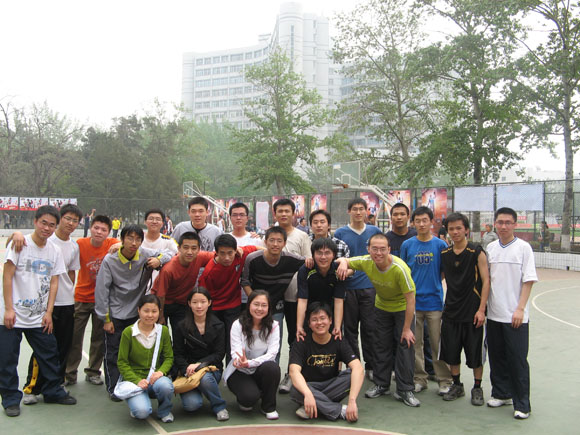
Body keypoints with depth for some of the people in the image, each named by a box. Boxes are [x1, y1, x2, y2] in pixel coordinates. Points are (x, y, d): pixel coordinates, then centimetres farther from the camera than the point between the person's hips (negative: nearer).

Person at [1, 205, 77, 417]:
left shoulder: (55, 251, 4)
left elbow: (54, 283, 7)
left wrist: (48, 313, 1)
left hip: (39, 316, 4)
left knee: (49, 355, 10)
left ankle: (53, 392, 27)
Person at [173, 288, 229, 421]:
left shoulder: (218, 326, 1)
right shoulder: (182, 327, 1)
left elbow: (219, 354, -3)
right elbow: (177, 354, 0)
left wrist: (199, 364, -18)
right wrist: (187, 369, -19)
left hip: (212, 369, 0)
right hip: (188, 371, 0)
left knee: (205, 378, -36)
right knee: (192, 405, -25)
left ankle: (219, 407, -9)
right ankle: (192, 393, 12)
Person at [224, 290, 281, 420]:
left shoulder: (273, 326, -6)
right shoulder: (238, 325, -10)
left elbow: (272, 353, -18)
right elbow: (236, 353, -18)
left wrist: (250, 363, -35)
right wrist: (239, 360, -44)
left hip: (261, 370, 2)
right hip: (239, 372, -2)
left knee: (272, 367, -32)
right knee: (250, 396, -31)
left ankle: (268, 407, -7)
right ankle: (244, 400, 10)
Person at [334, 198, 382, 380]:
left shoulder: (375, 231, 7)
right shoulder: (340, 233, 2)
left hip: (370, 286, 1)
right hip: (348, 287, -1)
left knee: (369, 328, 4)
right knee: (350, 329, 7)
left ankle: (370, 366, 16)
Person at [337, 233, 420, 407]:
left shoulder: (399, 268, -34)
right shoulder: (366, 262, -22)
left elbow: (410, 299, -27)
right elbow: (344, 260, -5)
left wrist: (407, 329, -24)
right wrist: (343, 263, -32)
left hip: (403, 307, -4)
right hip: (381, 306, 4)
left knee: (406, 346, -9)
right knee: (381, 347, 9)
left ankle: (404, 390, 3)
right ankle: (381, 385, 23)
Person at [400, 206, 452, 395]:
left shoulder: (440, 245, 0)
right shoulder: (407, 245, 3)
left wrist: (431, 281, -7)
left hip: (434, 300, -1)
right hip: (412, 300, 2)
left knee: (438, 343, 4)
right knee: (414, 343, 9)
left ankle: (444, 381, 18)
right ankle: (419, 379, 22)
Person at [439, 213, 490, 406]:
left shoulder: (477, 252, -7)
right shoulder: (444, 254, 5)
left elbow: (486, 281, -8)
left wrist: (481, 309, -13)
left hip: (472, 312, -4)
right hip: (451, 311, 4)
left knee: (475, 353, 5)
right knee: (451, 352, 9)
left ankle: (477, 388, 22)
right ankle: (456, 385, 27)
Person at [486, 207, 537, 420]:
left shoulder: (523, 247, -6)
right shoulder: (490, 248, 7)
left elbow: (528, 281, -8)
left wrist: (520, 309, -14)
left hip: (515, 316, -4)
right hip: (494, 313, 4)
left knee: (517, 360, 1)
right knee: (497, 357, 13)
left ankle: (522, 404, 12)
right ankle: (501, 394, 29)